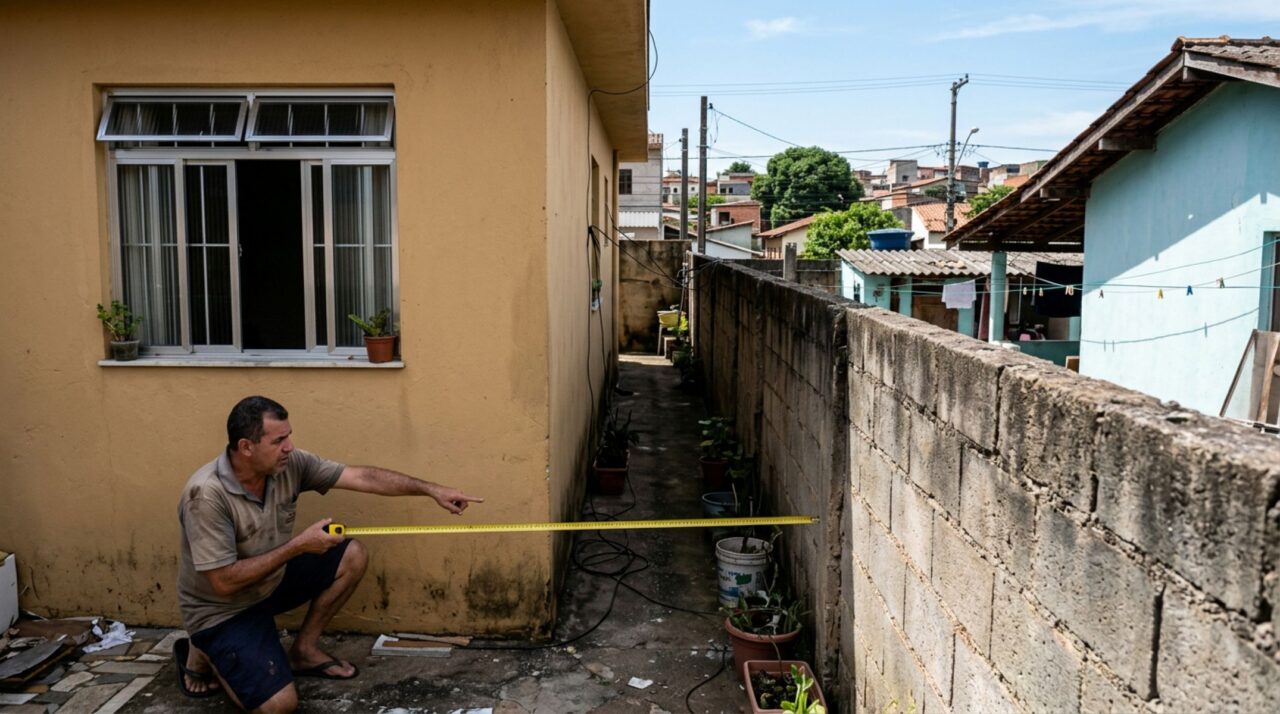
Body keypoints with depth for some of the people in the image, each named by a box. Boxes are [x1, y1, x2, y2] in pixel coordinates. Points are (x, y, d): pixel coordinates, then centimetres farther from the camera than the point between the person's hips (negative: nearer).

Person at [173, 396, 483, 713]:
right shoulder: (207, 495, -32)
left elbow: (363, 477, -12)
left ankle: (304, 651, 11)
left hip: (272, 581, 7)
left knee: (352, 556, -3)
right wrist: (298, 546, -28)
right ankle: (202, 654, 10)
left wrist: (432, 490, -16)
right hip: (223, 610, -7)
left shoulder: (290, 464, -14)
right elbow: (225, 582, -31)